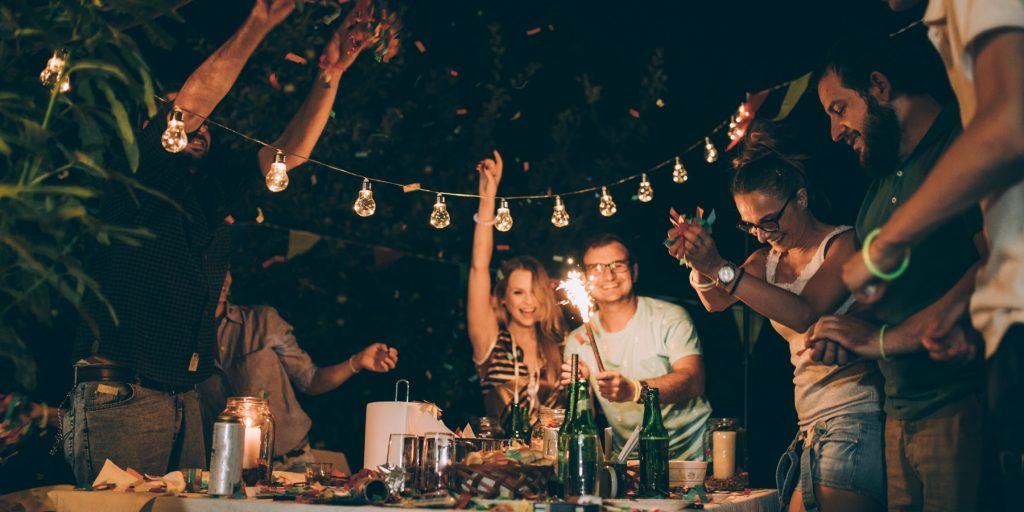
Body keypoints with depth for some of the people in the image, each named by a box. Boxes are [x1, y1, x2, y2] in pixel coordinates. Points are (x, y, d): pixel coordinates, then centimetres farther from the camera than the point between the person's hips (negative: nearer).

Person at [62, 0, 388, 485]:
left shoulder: (211, 197, 14)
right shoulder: (136, 183, -4)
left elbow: (290, 151, 11)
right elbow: (191, 102, -18)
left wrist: (330, 75, 0)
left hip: (182, 402, 7)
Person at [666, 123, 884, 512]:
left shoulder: (843, 243, -5)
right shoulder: (768, 260, 17)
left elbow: (806, 313, -20)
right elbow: (717, 302, 5)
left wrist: (721, 269, -26)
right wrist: (698, 264, -16)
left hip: (853, 421, -6)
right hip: (811, 429, 6)